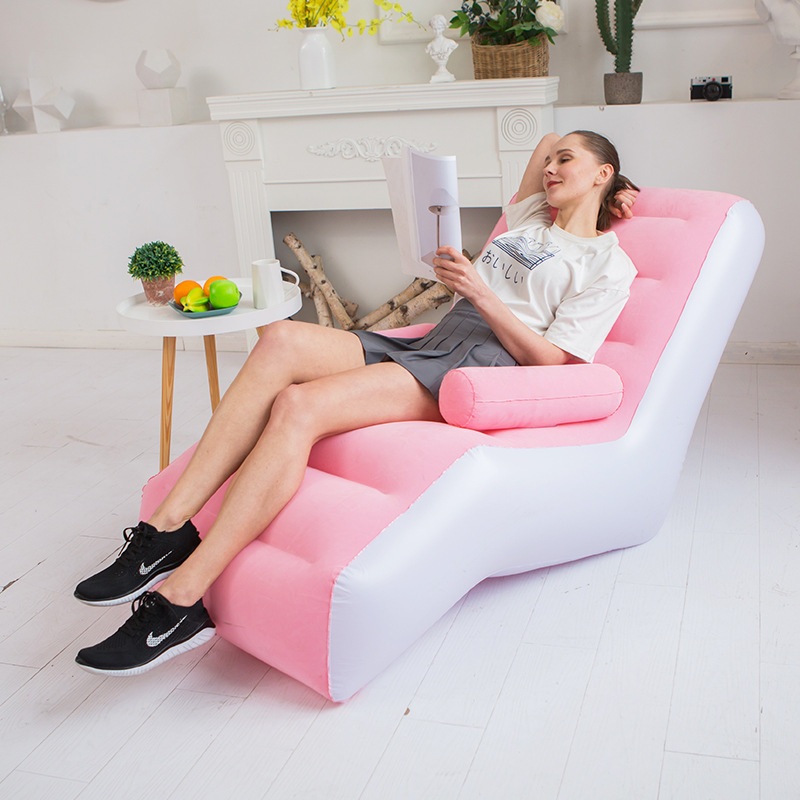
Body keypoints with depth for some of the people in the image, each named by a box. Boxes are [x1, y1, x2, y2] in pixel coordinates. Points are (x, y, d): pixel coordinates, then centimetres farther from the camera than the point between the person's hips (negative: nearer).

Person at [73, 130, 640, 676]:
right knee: (283, 340, -24)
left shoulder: (609, 263, 11)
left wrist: (480, 292, -11)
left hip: (482, 364, -7)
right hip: (429, 343, 7)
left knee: (299, 405, -30)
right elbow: (545, 143, 52)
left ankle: (182, 599, -33)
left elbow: (549, 360, -2)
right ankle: (168, 527, -30)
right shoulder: (530, 219, 33)